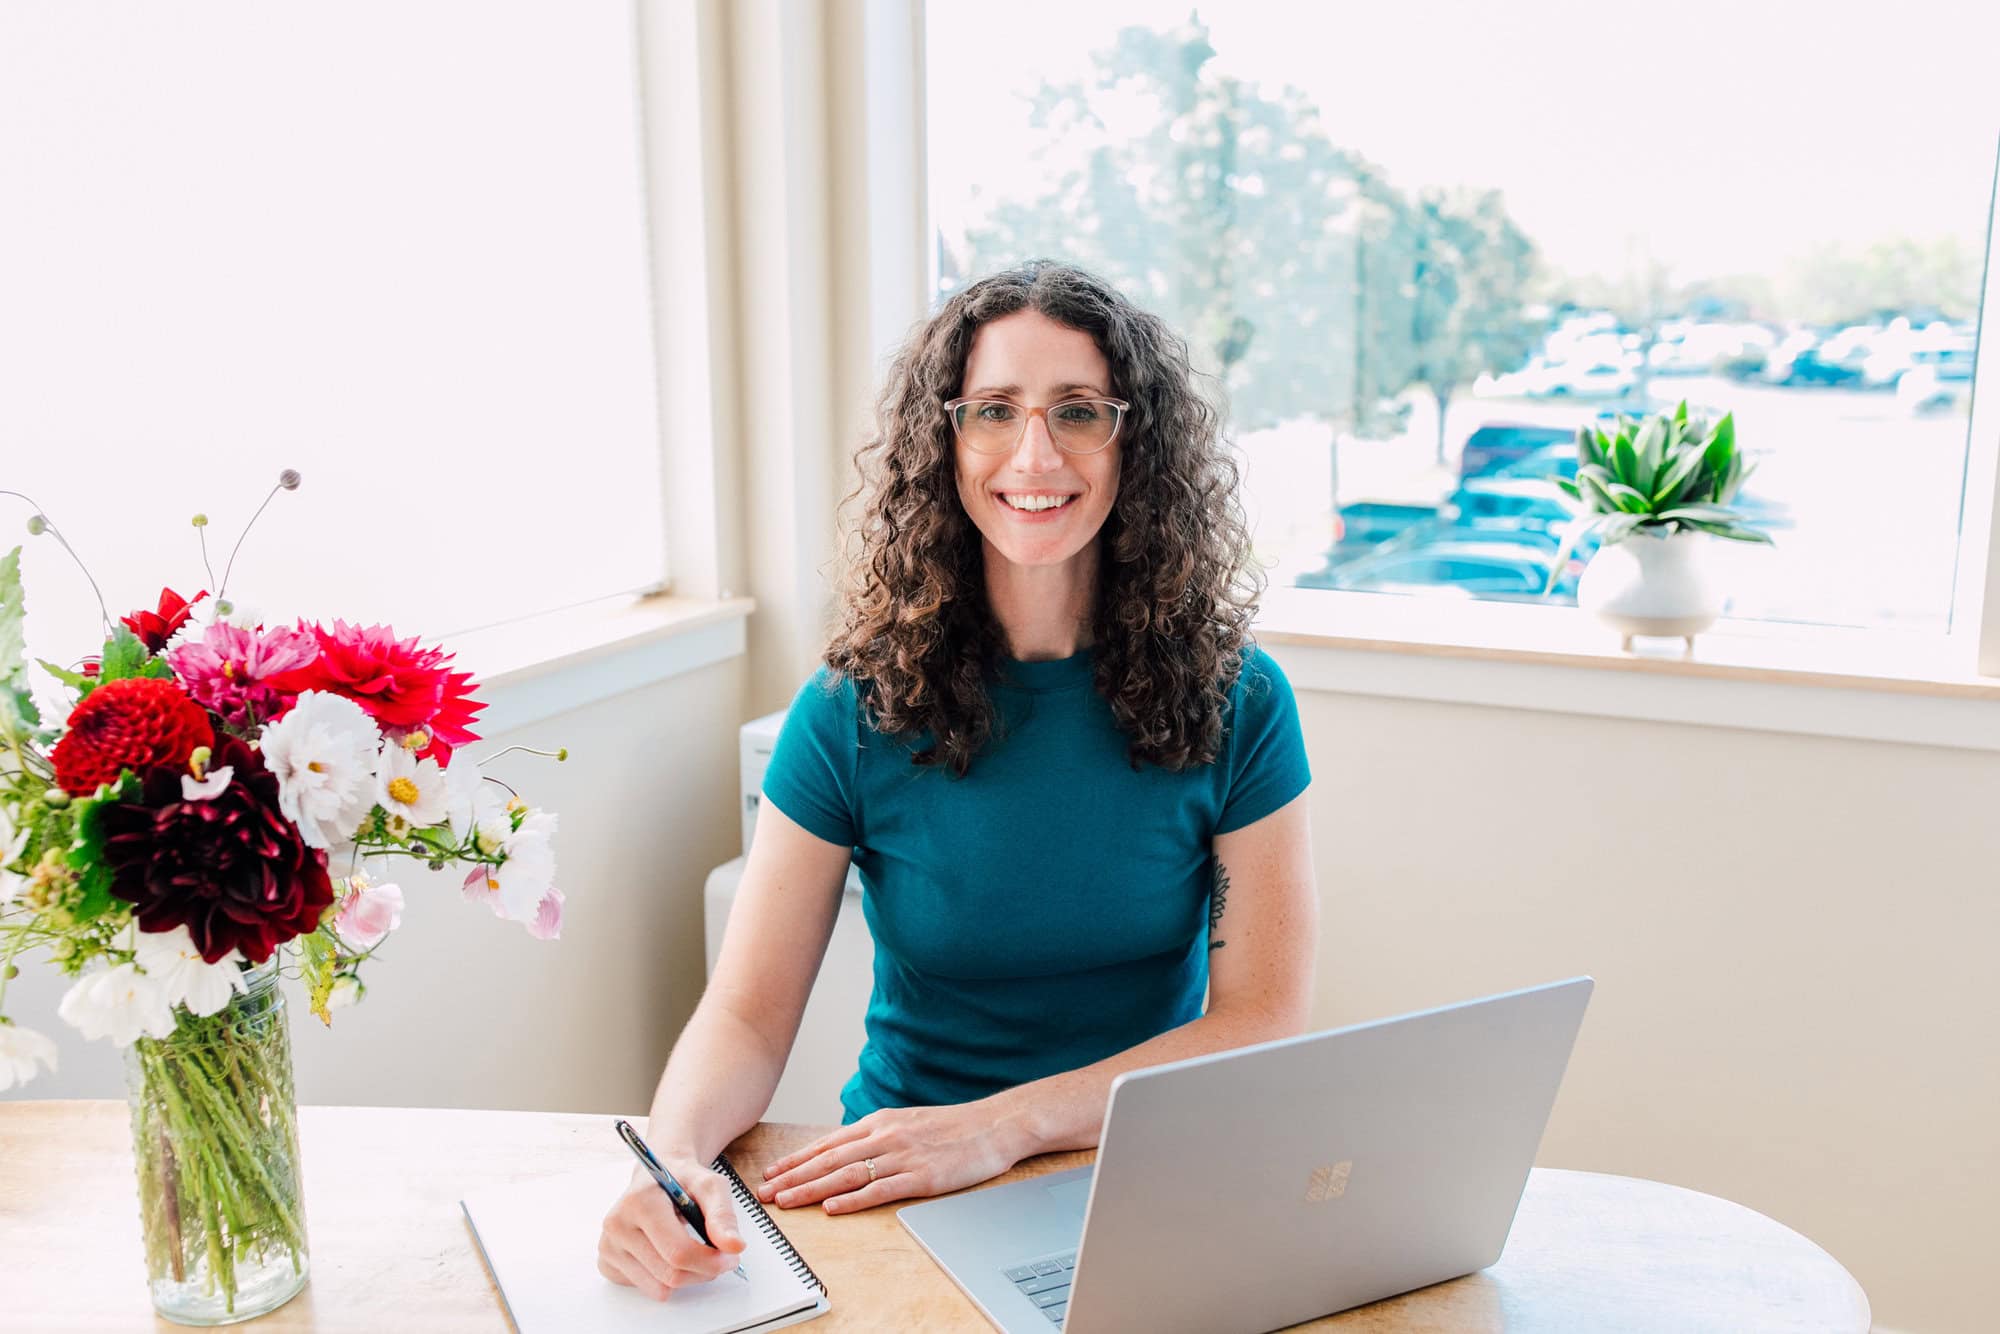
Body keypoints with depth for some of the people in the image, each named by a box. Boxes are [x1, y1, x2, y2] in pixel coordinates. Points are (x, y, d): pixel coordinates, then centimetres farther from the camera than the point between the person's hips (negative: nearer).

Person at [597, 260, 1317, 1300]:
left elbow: (1266, 1017, -8)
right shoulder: (857, 709, -6)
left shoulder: (1233, 704, -6)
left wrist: (1002, 1123, -21)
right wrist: (672, 1156, -29)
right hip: (902, 1203, 2)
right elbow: (747, 1016, -6)